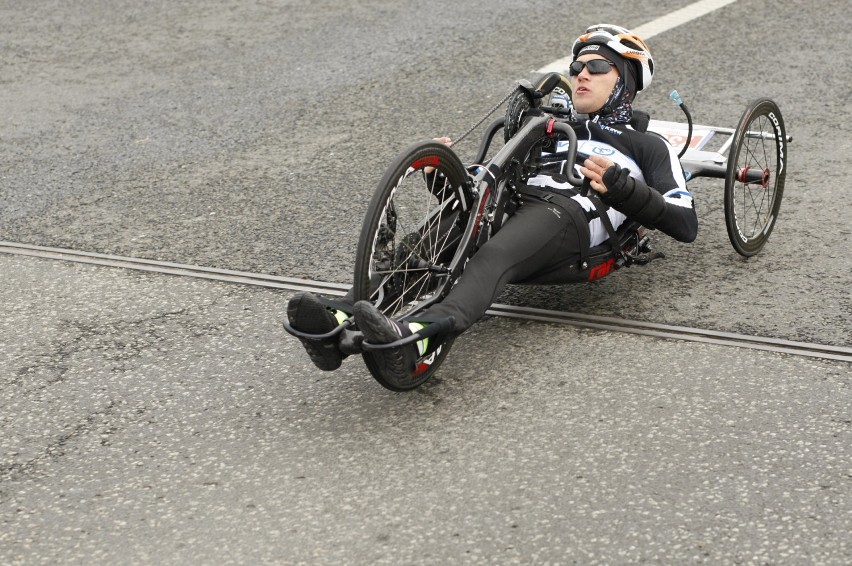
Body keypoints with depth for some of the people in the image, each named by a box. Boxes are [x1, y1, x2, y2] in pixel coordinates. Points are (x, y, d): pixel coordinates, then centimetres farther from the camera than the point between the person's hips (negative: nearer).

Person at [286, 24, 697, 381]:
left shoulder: (647, 147, 25)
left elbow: (685, 225, 9)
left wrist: (620, 188, -4)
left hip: (567, 215, -5)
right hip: (504, 205, 5)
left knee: (492, 258, -40)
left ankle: (414, 341, -67)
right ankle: (339, 325, -53)